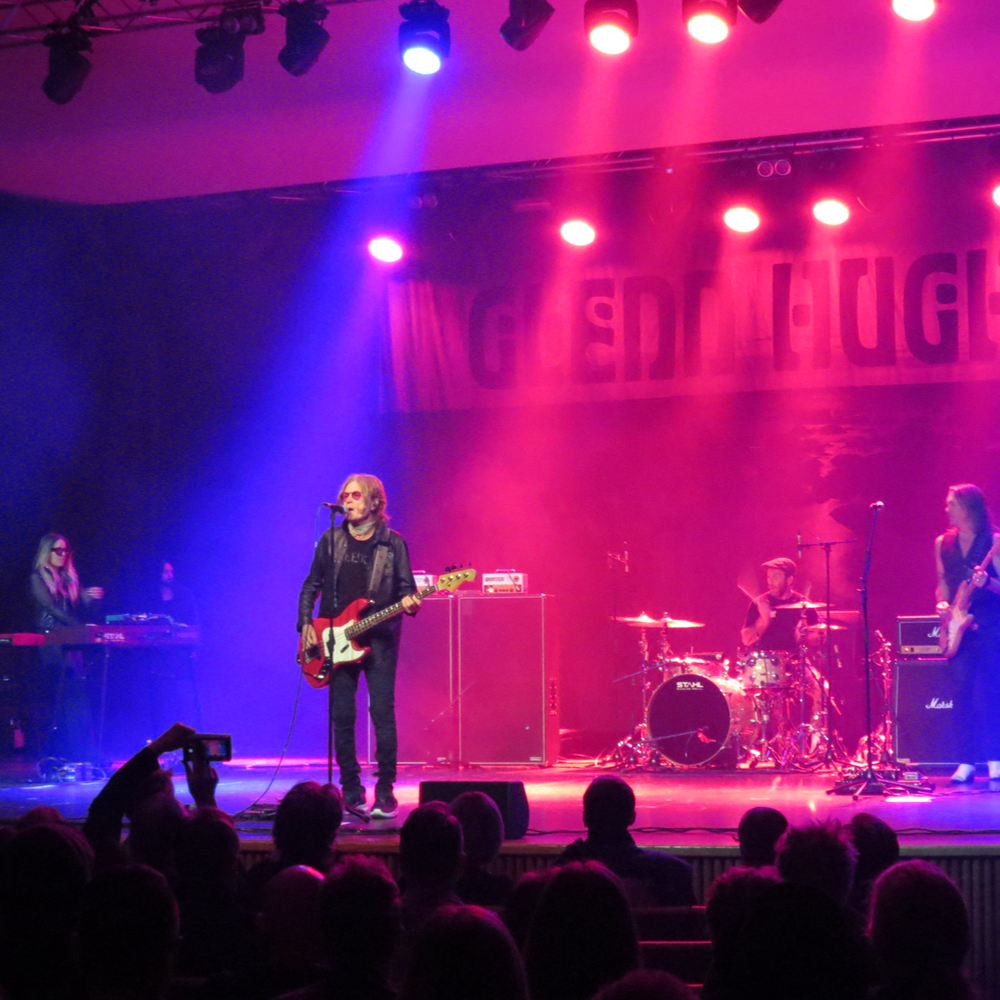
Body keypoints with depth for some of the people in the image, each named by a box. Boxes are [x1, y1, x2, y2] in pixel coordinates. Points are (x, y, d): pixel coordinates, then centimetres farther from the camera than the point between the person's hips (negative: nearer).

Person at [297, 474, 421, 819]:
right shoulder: (331, 540, 9)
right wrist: (305, 625, 3)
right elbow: (311, 586, 14)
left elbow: (406, 587, 4)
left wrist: (409, 603, -19)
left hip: (379, 639, -3)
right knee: (342, 716, 2)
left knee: (383, 713, -10)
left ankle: (385, 793, -5)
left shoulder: (392, 543, 3)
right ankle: (351, 790, 12)